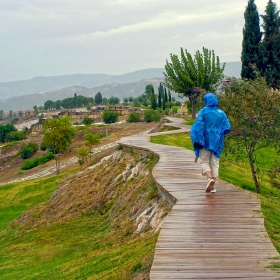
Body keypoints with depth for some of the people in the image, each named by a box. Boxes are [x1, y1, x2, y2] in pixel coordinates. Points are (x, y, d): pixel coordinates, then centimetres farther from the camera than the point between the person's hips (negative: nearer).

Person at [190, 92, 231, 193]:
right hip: (217, 142, 3)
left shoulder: (203, 111, -7)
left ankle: (210, 178, -19)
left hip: (205, 141, -3)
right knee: (215, 163, 9)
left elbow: (198, 126, -15)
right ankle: (213, 186, 6)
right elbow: (227, 128, 2)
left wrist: (197, 141, -8)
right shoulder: (221, 113, 3)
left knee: (204, 161, 7)